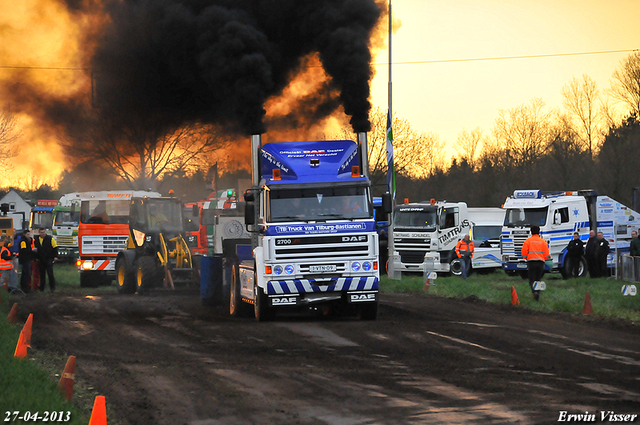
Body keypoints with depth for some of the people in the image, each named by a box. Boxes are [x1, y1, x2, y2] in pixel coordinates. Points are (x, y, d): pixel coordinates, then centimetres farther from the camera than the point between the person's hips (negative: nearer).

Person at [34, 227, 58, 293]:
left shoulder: (50, 238, -4)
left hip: (49, 259, -4)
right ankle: (41, 288, 15)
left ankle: (52, 288, -2)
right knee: (42, 274, 8)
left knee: (50, 274, -9)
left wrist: (55, 256, -6)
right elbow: (35, 249, 21)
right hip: (41, 260, 4)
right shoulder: (36, 239, 8)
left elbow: (55, 248, -1)